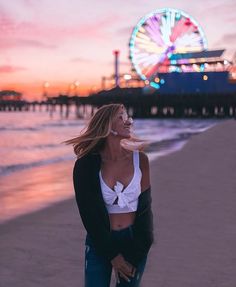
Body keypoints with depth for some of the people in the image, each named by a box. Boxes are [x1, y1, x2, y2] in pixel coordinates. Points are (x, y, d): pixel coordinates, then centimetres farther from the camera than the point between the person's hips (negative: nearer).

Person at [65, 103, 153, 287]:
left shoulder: (140, 159, -6)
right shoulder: (87, 164, -11)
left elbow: (144, 208, -4)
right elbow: (90, 213, -9)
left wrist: (134, 257, -7)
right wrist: (113, 255, -10)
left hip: (134, 241, 1)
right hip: (100, 242, -1)